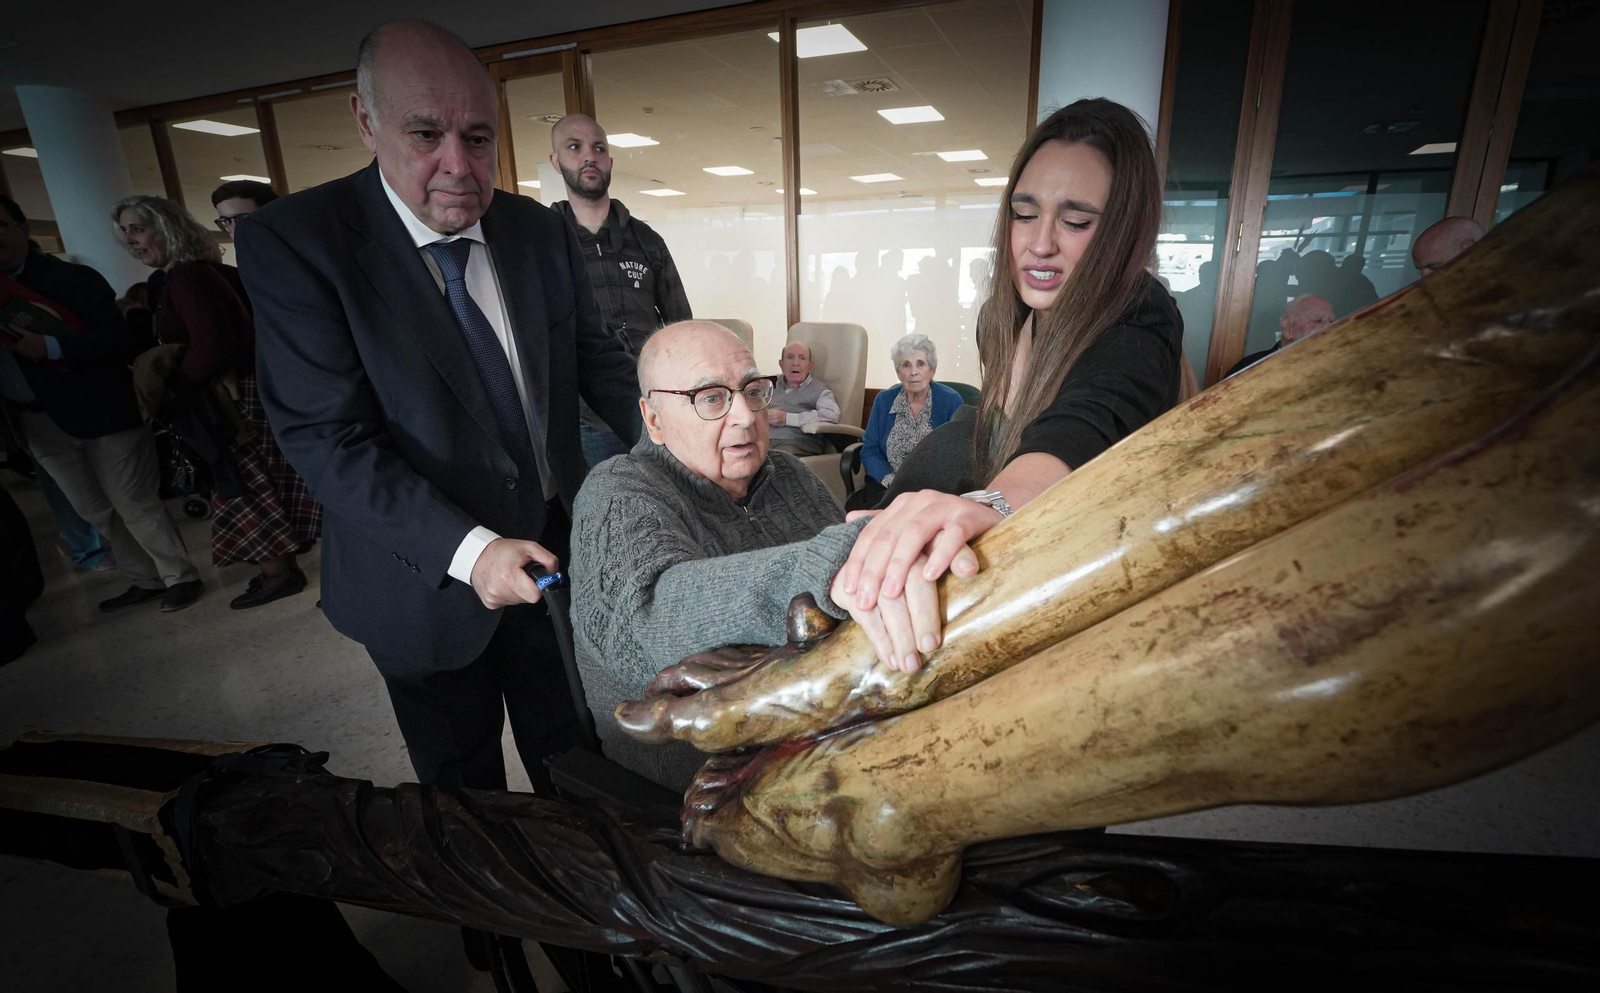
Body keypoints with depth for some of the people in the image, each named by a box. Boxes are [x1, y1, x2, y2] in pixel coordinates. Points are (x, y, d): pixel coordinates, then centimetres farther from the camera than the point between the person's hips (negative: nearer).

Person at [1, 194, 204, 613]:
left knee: (135, 505, -2)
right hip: (37, 423, 7)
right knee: (98, 513, 13)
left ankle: (181, 576, 10)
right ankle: (146, 580, 25)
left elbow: (118, 339, -15)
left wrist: (49, 347, -25)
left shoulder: (74, 278, -7)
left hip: (100, 412, -7)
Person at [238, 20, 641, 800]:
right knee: (461, 783, 22)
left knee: (568, 755, 23)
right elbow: (327, 439, -20)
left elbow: (597, 358, 2)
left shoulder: (540, 232, -2)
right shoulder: (293, 240, -15)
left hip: (554, 548, 4)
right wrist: (466, 550, -30)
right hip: (427, 579, -3)